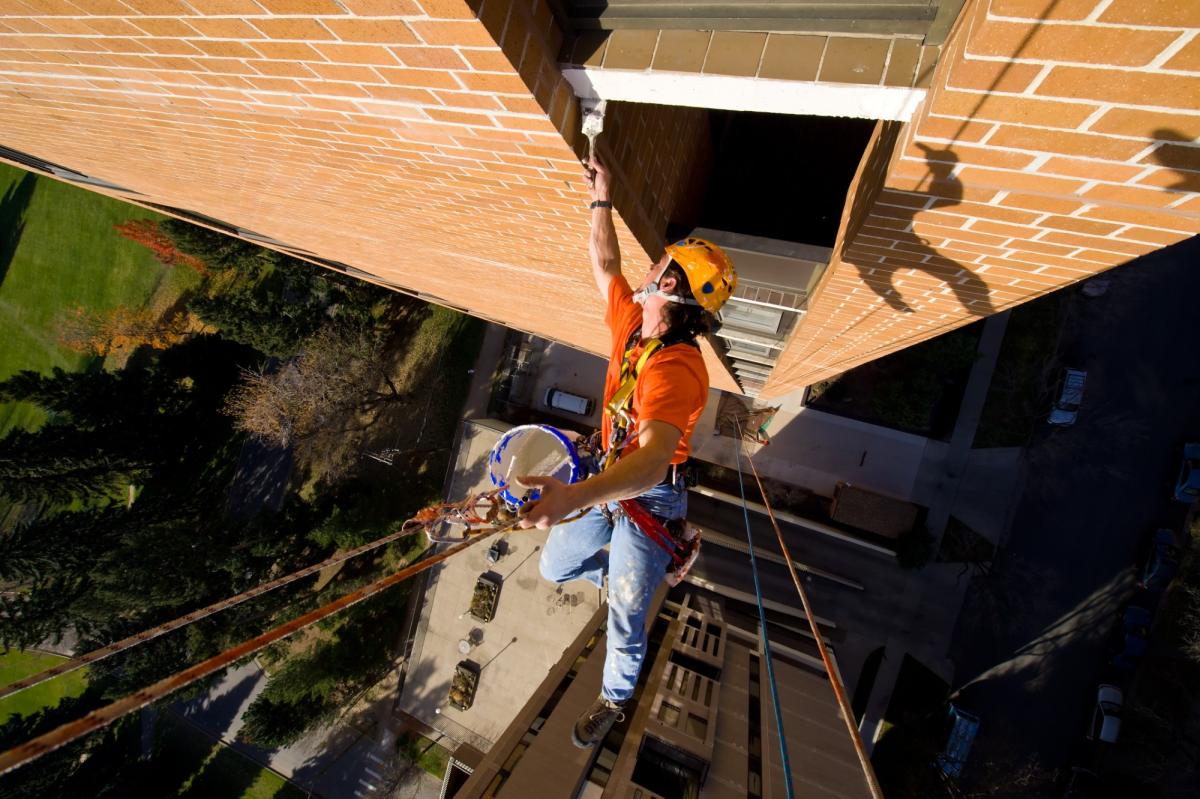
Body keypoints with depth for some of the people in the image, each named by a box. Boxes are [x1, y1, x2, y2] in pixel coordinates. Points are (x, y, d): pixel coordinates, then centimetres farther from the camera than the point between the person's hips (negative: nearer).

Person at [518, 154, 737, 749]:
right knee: (555, 567, 22)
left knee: (625, 620, 10)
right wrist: (602, 201, 13)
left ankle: (615, 699, 41)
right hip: (611, 482, 8)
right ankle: (625, 571, 50)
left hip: (648, 498, -7)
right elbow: (605, 265, 12)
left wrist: (576, 494, -59)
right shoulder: (632, 320, -6)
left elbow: (652, 461, -45)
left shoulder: (676, 368, -32)